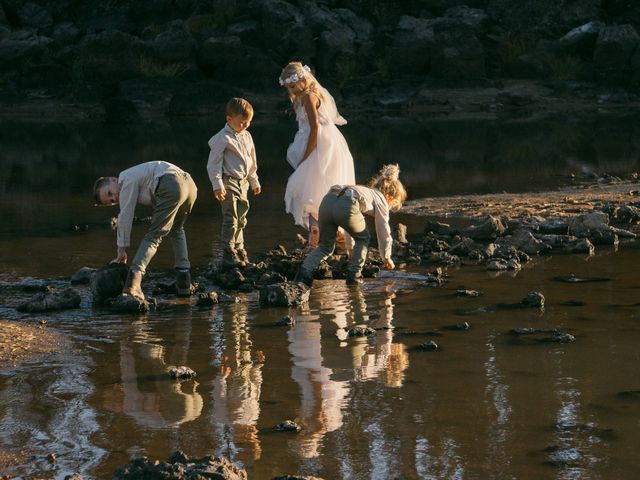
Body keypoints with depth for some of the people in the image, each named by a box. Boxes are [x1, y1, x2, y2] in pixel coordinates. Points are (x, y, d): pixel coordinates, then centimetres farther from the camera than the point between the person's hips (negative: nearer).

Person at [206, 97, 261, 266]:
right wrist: (217, 185, -19)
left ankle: (239, 248, 25)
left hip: (243, 182, 8)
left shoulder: (246, 136, 12)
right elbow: (213, 164, -13)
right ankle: (228, 252, -3)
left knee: (241, 219, 14)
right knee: (230, 219, -8)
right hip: (228, 183, -8)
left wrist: (254, 182, 27)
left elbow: (251, 162, 23)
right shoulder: (222, 139, -13)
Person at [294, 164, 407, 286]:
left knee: (325, 247, 20)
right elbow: (384, 232, 25)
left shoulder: (368, 192, 41)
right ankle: (354, 275, 18)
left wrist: (351, 250, 54)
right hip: (346, 207, -6)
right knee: (362, 239, 22)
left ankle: (305, 271, -2)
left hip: (326, 201, 6)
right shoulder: (381, 200, 22)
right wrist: (386, 258, 38)